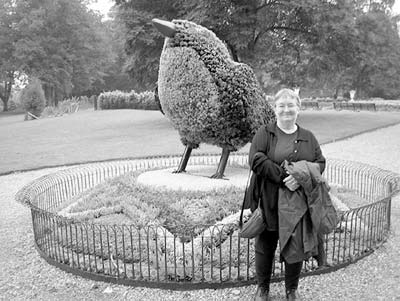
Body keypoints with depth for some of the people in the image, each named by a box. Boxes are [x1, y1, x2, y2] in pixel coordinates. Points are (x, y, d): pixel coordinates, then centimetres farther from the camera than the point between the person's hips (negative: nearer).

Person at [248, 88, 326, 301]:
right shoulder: (264, 134, -1)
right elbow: (256, 160, -13)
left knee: (296, 247, 13)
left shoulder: (308, 137, 11)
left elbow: (320, 162, 3)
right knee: (265, 245, 9)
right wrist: (283, 177, -21)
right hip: (269, 203, -2)